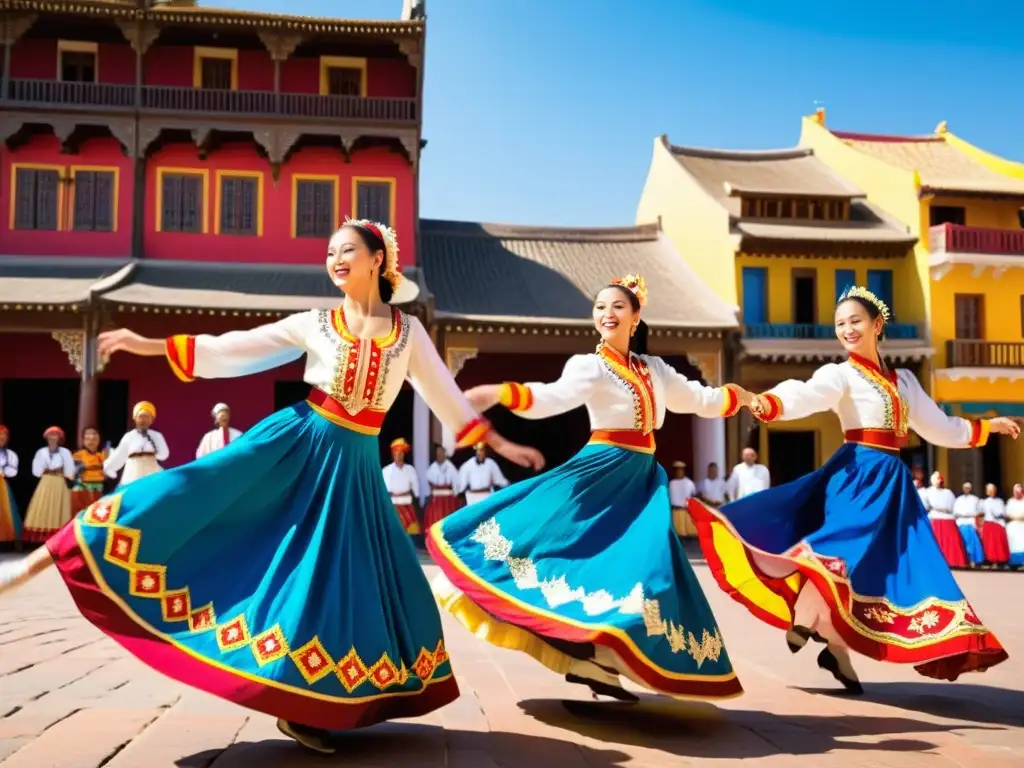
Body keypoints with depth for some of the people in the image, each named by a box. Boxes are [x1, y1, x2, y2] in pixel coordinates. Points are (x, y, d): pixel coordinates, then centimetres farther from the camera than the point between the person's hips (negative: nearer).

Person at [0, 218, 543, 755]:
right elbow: (233, 350, 5)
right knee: (192, 493, -15)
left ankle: (303, 709, 13)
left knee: (357, 582, -1)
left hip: (353, 465, 2)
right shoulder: (313, 324, 4)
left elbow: (444, 391, 12)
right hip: (295, 443, -1)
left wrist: (496, 441, 12)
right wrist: (151, 346, -1)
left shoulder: (408, 331, 5)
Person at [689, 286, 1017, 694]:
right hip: (859, 473, -6)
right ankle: (803, 618, -5)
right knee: (845, 551, -22)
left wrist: (987, 427, 30)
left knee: (881, 567, 3)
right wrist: (768, 402, -45)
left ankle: (836, 647, 11)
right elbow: (805, 394, -24)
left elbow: (937, 426, 27)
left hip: (891, 479, 6)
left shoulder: (903, 379, 17)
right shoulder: (841, 374, -3)